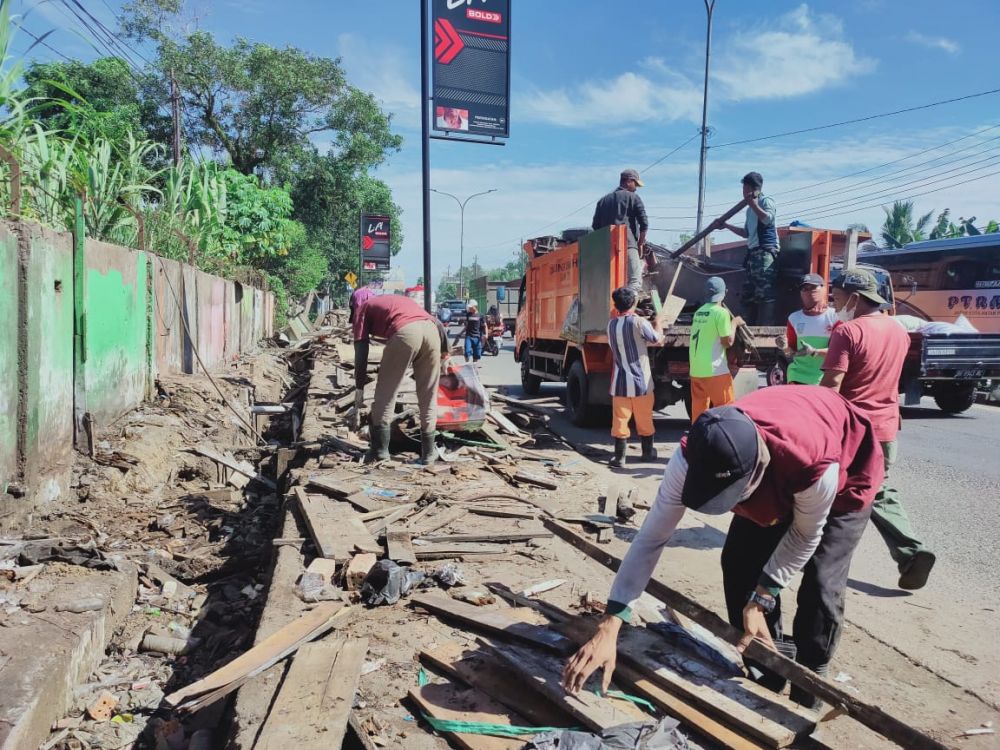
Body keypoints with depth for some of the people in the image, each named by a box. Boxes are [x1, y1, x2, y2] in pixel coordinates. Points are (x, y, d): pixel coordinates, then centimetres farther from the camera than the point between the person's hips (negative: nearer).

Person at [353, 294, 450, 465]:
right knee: (428, 397, 13)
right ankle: (428, 451, 18)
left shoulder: (364, 308, 28)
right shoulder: (399, 300, 42)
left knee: (385, 393, 9)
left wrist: (360, 380, 20)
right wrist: (444, 349, 26)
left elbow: (361, 345, 16)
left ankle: (380, 449, 12)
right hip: (431, 330, 5)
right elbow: (436, 322, 29)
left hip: (405, 332, -5)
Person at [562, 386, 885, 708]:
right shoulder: (692, 458, -37)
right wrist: (609, 627, -35)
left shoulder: (816, 466, -47)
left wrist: (761, 599, -23)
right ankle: (764, 683, 16)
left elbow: (805, 537, -24)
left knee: (819, 588, -14)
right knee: (739, 566, -5)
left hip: (846, 474, -3)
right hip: (774, 482, 4)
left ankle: (805, 704, 8)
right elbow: (651, 537, -31)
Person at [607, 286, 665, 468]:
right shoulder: (639, 322, -13)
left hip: (620, 382, 3)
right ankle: (648, 452, 26)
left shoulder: (612, 324, 3)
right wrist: (658, 322, 18)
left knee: (620, 420, 4)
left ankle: (619, 457, 3)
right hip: (641, 381, -3)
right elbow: (658, 339, -2)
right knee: (644, 420, 12)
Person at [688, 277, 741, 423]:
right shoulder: (721, 312, -10)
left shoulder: (698, 312, 12)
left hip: (696, 369, 7)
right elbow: (728, 341, -10)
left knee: (698, 408, 11)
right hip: (714, 369, -7)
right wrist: (734, 323, 4)